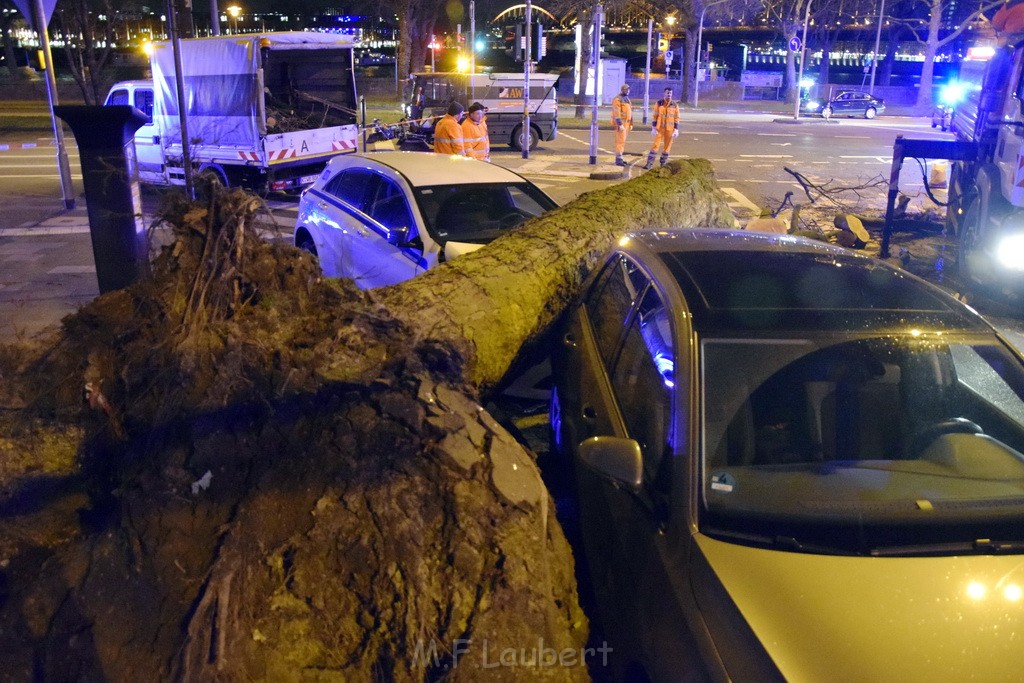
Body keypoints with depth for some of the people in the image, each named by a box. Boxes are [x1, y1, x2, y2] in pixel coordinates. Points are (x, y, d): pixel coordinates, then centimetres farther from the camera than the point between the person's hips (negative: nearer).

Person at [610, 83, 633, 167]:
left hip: (626, 123, 9)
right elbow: (616, 113, -20)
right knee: (620, 141, -12)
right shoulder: (617, 99, -12)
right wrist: (620, 125, -25)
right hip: (620, 123, -9)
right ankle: (618, 160, -12)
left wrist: (631, 124, 18)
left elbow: (629, 112, 21)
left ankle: (619, 158, 16)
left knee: (622, 141, 11)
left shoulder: (627, 99, 17)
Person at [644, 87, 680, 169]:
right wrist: (653, 128, -7)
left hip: (670, 129, 1)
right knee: (655, 145, -6)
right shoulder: (659, 103, 0)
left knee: (667, 146, 5)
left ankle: (663, 163, 14)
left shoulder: (675, 105, 2)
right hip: (659, 128, -1)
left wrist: (676, 130, -4)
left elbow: (676, 118, 4)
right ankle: (649, 163, -5)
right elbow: (655, 116, 0)